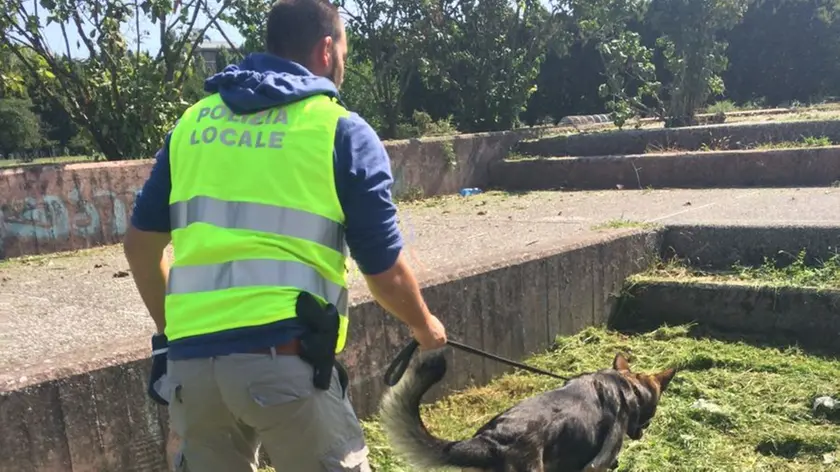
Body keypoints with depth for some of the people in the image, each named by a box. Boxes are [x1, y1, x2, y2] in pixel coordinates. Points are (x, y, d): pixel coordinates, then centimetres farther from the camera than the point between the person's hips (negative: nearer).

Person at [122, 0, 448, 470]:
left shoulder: (193, 121, 13)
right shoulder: (342, 130, -1)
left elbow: (141, 245, 17)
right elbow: (386, 273, 0)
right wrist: (425, 326, 19)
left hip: (190, 358, 5)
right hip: (285, 358, -4)